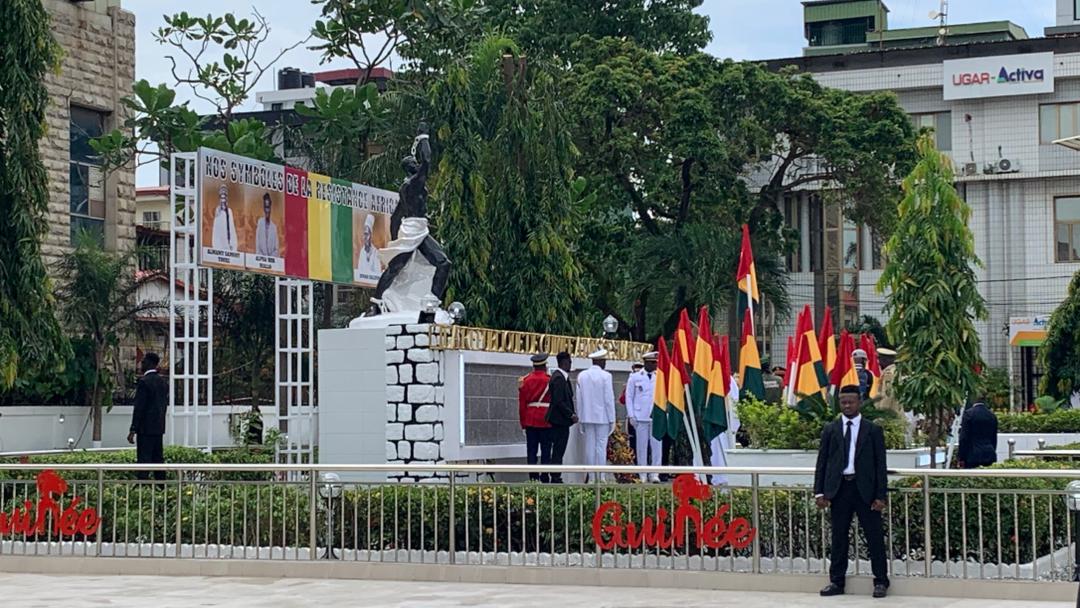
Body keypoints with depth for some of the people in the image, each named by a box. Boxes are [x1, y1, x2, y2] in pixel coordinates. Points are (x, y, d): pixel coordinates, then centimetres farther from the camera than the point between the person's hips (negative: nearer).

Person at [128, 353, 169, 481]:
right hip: (159, 427, 8)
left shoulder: (144, 382, -13)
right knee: (158, 459, 11)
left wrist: (133, 430, -14)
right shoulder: (163, 382, 12)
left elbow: (139, 408, -15)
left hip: (145, 427, -8)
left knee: (144, 461, -8)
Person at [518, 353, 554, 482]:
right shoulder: (550, 380, -5)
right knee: (545, 452, 3)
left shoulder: (526, 380, 2)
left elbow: (522, 403, 4)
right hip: (546, 421, -2)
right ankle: (544, 479, 1)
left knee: (531, 451, 4)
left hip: (530, 420, 2)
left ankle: (533, 478, 2)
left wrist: (523, 422, 10)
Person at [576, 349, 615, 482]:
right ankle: (600, 477, -2)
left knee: (589, 446, 7)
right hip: (602, 416, -4)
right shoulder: (605, 376, -9)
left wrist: (581, 417, 14)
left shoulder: (582, 376, 4)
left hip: (587, 416, 4)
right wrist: (612, 420, -1)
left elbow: (579, 399, 7)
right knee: (601, 446, -1)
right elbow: (609, 399, -8)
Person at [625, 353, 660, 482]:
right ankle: (642, 475, 6)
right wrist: (631, 415, -1)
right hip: (640, 417, -1)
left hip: (656, 417, 1)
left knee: (656, 445, -4)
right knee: (641, 446, 0)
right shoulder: (635, 377, 4)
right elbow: (629, 396, 5)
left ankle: (654, 474, 1)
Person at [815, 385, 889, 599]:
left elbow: (880, 464, 3)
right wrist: (819, 492, 0)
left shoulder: (873, 430, 5)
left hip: (865, 489, -2)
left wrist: (880, 495, -5)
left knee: (874, 536, 0)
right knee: (839, 537, 6)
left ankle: (880, 581, 8)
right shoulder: (830, 430, 10)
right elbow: (822, 462, 9)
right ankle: (836, 581, 13)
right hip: (839, 488, 2)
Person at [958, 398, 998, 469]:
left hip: (972, 455, -5)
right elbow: (994, 438, 15)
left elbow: (963, 437, -8)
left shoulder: (969, 413, -6)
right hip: (989, 455, 5)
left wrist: (961, 457, -5)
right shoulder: (992, 416, 10)